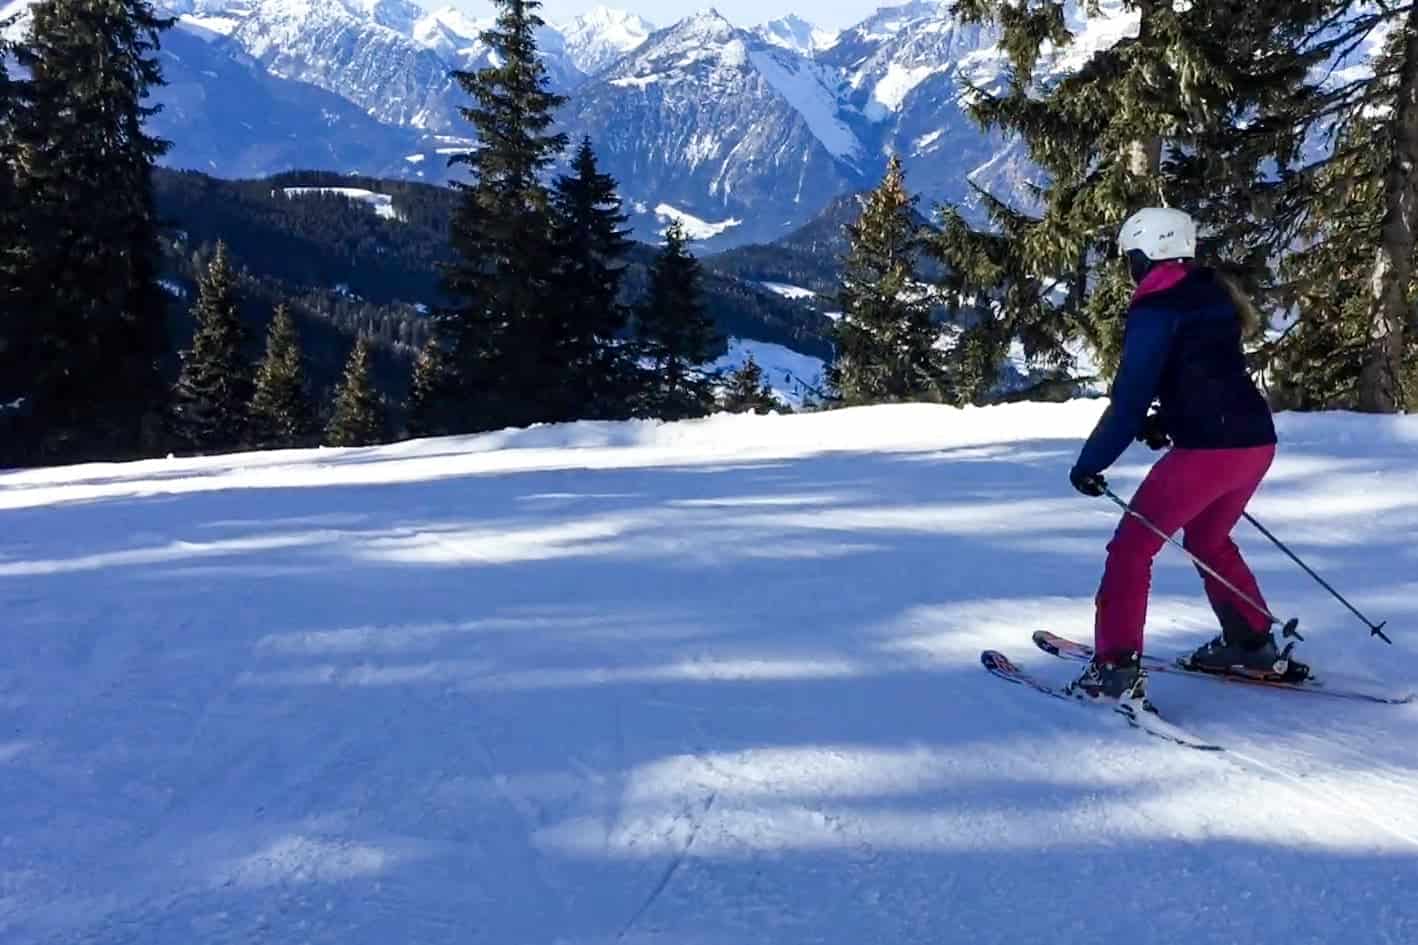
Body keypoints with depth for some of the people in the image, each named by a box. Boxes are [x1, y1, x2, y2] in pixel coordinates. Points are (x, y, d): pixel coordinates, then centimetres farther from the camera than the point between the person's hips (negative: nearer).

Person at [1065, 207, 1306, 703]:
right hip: (1256, 440, 9)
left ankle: (1116, 669, -5)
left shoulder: (1155, 309, -10)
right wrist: (1165, 420, 19)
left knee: (1131, 547, 0)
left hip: (1207, 449, -9)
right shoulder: (1212, 295, 15)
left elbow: (1130, 397, -13)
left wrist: (1089, 464, -7)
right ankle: (1252, 643, 36)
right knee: (1207, 538, 29)